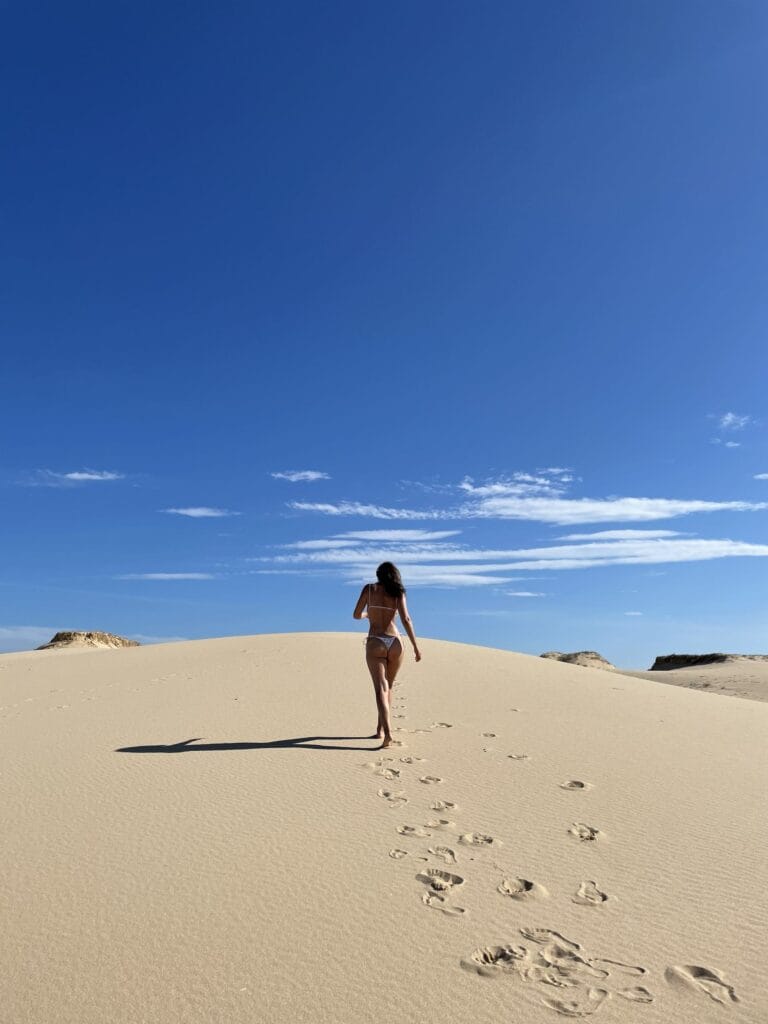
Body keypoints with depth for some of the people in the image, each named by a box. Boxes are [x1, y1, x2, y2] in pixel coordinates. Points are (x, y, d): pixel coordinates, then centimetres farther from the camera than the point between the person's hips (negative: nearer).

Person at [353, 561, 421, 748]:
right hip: (395, 643, 2)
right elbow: (406, 620, -5)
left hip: (375, 643, -2)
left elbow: (356, 615, 7)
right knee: (387, 687, 20)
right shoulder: (398, 593, 6)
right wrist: (416, 647, -4)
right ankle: (380, 729, 28)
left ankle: (387, 733, -24)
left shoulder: (369, 589, 5)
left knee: (380, 689, -8)